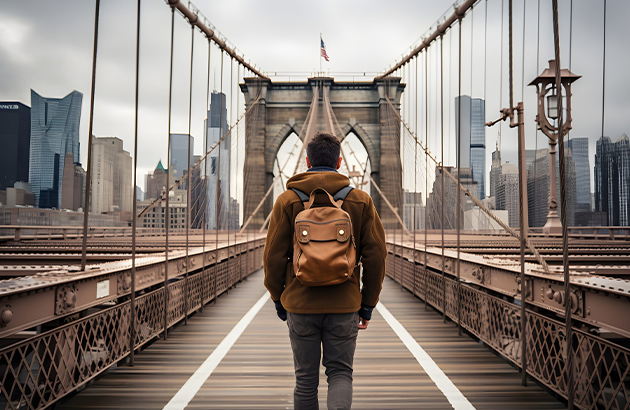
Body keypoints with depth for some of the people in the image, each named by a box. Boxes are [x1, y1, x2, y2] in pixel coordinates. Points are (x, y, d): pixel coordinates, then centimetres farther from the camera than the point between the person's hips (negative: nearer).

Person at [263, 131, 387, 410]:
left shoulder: (287, 200, -2)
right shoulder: (361, 201, 1)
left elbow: (273, 256, -3)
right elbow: (376, 255, -1)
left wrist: (278, 299, 11)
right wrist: (368, 304, 7)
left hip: (300, 305, 0)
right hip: (344, 305, 0)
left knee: (306, 378, 13)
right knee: (340, 372, 13)